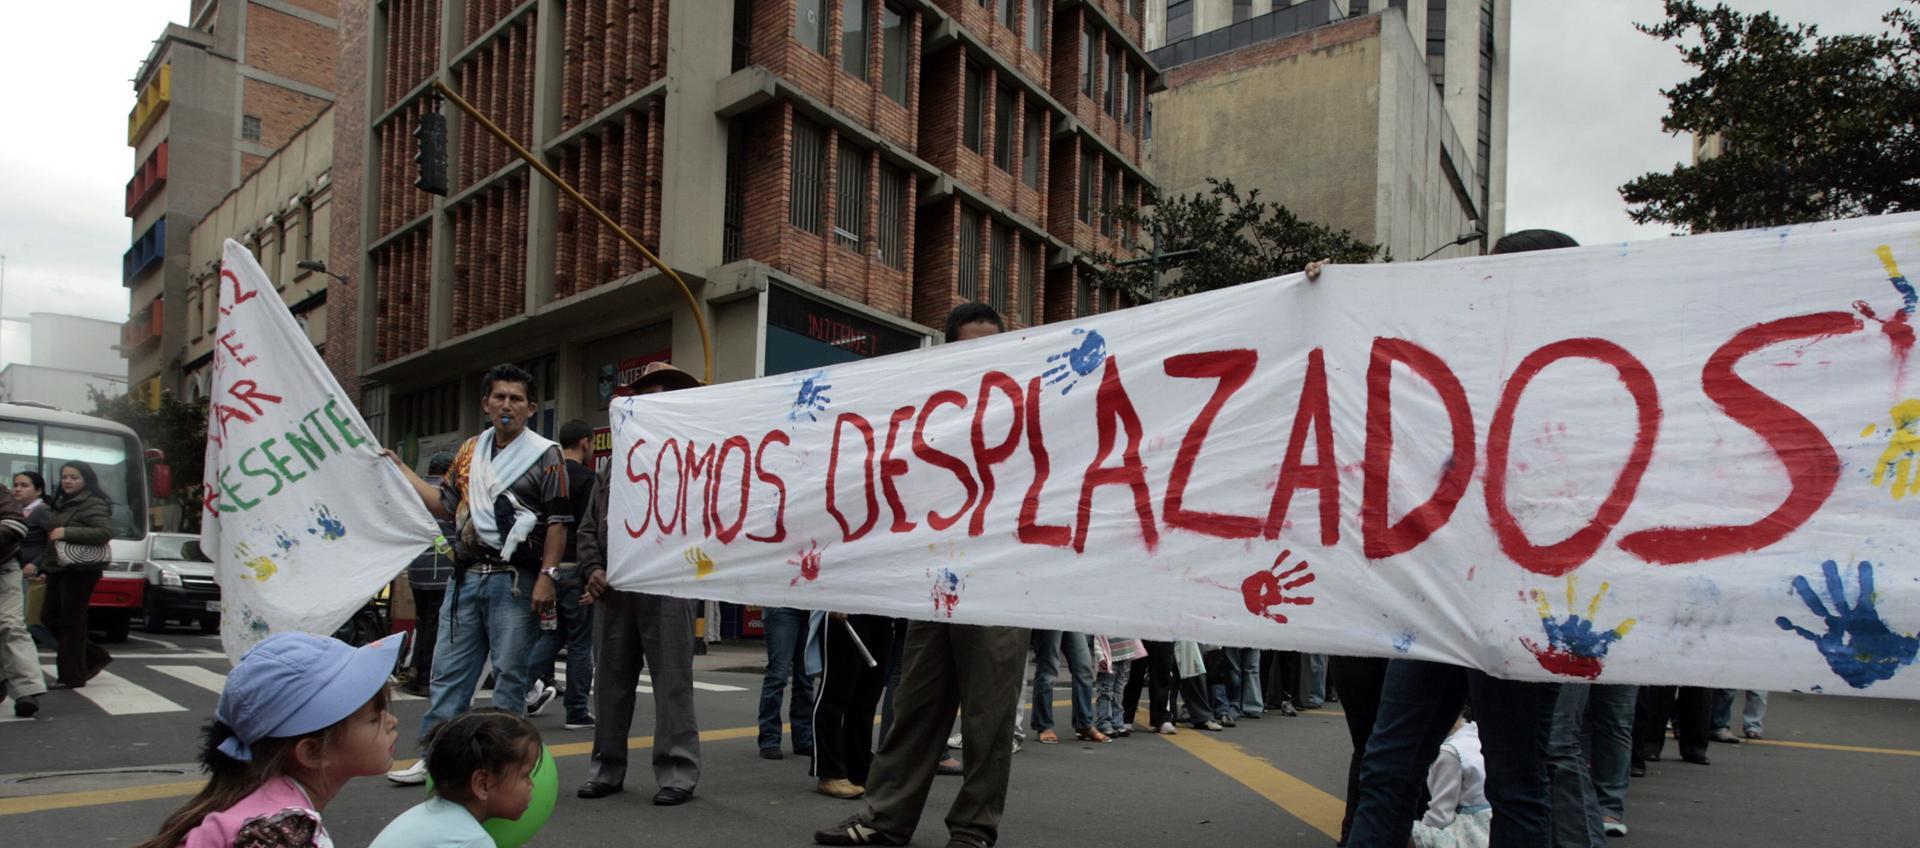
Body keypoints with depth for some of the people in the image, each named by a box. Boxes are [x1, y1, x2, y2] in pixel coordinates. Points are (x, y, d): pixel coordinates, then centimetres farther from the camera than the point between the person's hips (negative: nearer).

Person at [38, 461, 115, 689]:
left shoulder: (93, 504, -10)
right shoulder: (62, 503, 18)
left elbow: (105, 532, -23)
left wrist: (67, 532, -26)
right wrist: (45, 563, 17)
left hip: (80, 570, -10)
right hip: (58, 568, 10)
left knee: (71, 622, -5)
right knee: (49, 617, 11)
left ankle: (72, 677, 3)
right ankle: (95, 656, 21)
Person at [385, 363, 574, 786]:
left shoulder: (545, 455, -2)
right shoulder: (469, 451, 15)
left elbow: (558, 522, -7)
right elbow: (446, 505, 20)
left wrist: (546, 576, -14)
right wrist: (400, 470, 17)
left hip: (514, 580, -5)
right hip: (466, 576, 6)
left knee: (509, 674, 1)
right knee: (447, 670, 9)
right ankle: (433, 757, 18)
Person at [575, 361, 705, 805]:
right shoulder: (612, 465, 20)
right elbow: (589, 527, 18)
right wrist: (593, 570, 2)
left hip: (666, 586, -6)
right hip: (611, 589, 6)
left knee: (672, 682, -2)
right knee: (610, 680, 11)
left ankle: (677, 773, 4)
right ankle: (606, 768, 22)